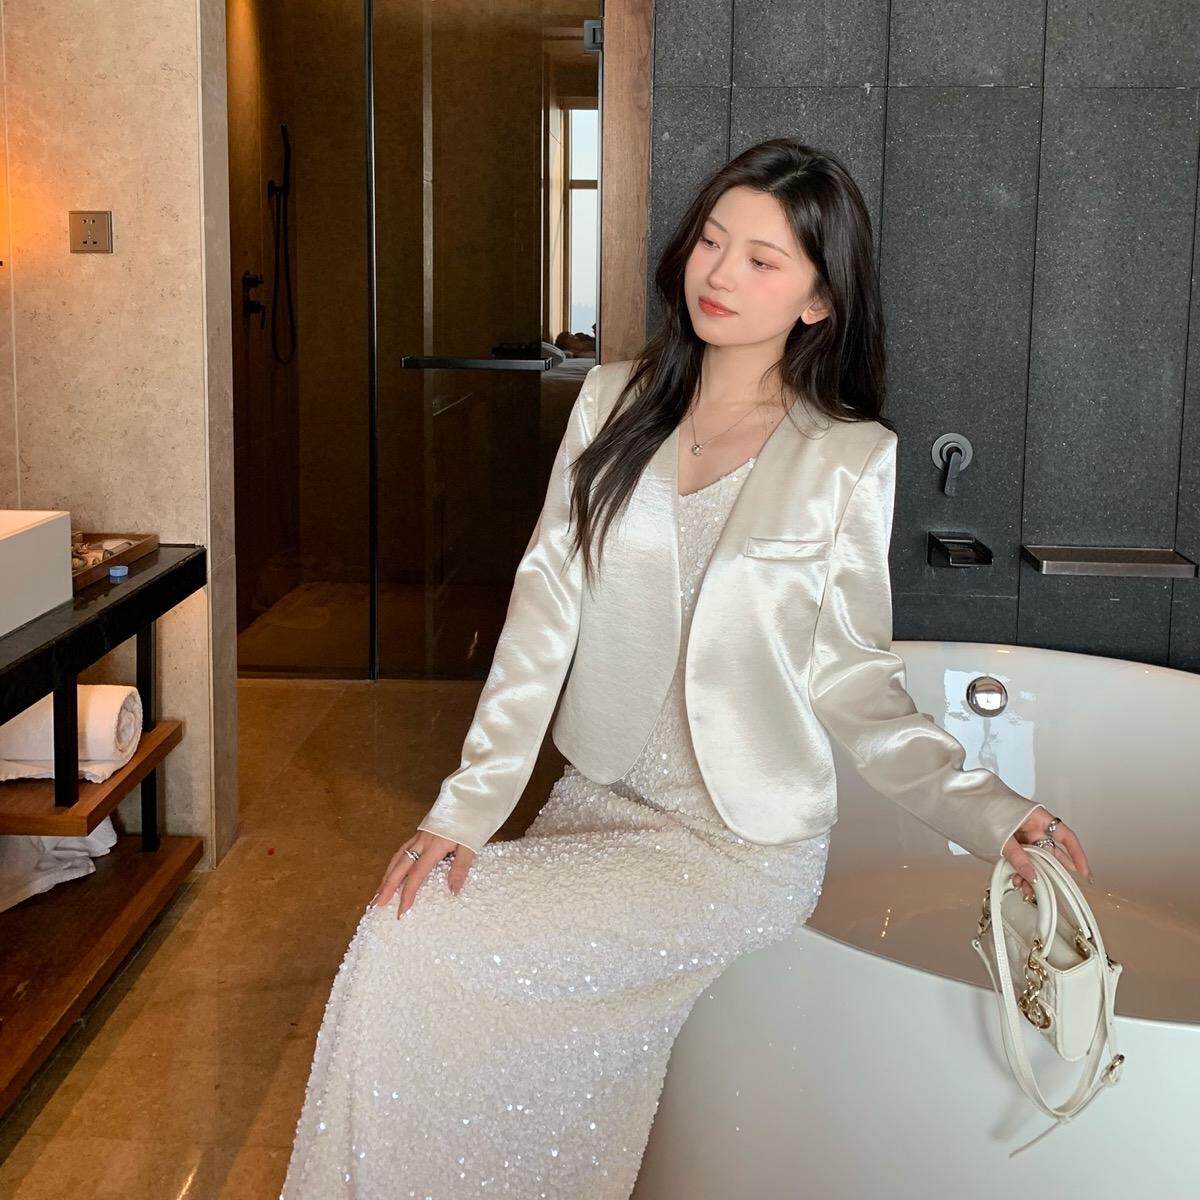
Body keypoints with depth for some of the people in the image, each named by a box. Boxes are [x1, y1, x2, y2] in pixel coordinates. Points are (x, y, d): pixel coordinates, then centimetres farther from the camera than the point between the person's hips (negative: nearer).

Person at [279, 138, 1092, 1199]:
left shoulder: (849, 458, -7)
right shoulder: (615, 402, 3)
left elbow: (851, 672, -2)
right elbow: (546, 604, -1)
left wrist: (981, 807, -18)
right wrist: (468, 805, -8)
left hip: (740, 848, -5)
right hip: (599, 803, 5)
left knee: (424, 951, -16)